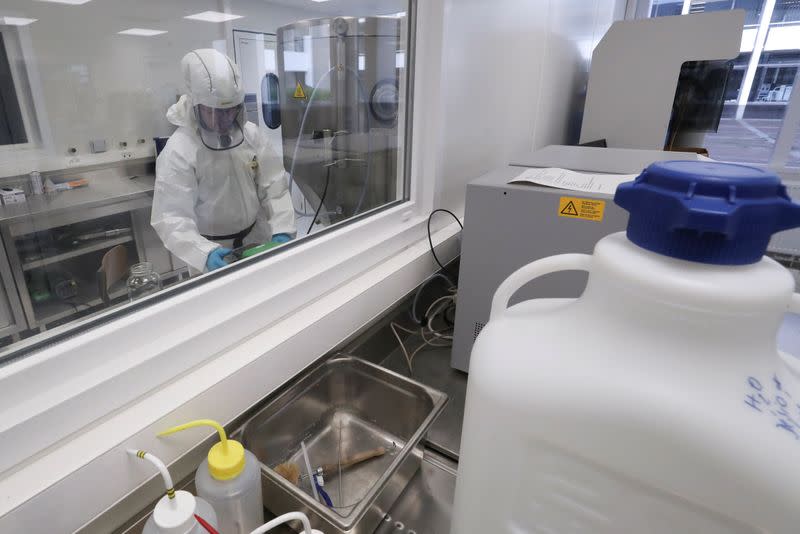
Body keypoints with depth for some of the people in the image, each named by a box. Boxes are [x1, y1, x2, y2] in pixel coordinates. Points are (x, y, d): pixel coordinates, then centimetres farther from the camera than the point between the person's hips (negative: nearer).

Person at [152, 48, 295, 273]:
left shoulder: (251, 134, -7)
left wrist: (282, 230, -21)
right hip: (214, 251, -4)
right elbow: (172, 217, -23)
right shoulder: (178, 152, -19)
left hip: (257, 238, 4)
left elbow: (274, 186, -5)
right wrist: (205, 253, -40)